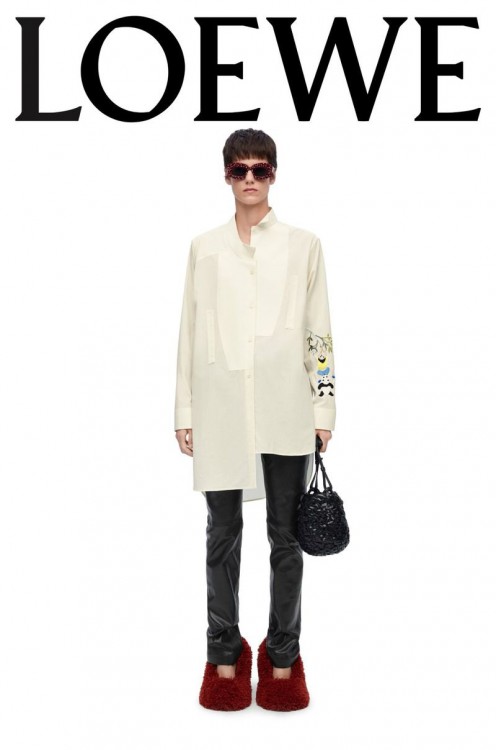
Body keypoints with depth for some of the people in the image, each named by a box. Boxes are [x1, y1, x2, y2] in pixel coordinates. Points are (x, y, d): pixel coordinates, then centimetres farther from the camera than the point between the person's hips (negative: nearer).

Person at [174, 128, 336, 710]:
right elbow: (189, 331, 9)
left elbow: (319, 333, 5)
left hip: (284, 413, -1)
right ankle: (224, 648, 20)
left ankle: (282, 651, 20)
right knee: (223, 535, 7)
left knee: (285, 536, 6)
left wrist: (323, 409, 1)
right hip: (221, 413, 1)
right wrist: (185, 410, 5)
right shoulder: (204, 248, 9)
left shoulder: (303, 245, 6)